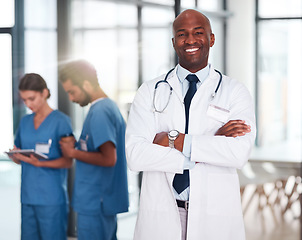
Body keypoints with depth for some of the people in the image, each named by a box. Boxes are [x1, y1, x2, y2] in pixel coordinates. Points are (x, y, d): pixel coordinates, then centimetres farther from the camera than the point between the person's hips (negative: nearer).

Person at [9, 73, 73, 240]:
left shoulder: (61, 121, -4)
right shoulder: (25, 122, 14)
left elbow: (68, 161, -8)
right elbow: (18, 159, 17)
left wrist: (40, 163, -22)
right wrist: (15, 155, -6)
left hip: (52, 197, -5)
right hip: (28, 195, 5)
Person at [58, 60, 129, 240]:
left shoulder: (100, 113, -17)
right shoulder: (110, 106, 14)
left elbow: (109, 159, -24)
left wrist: (73, 153, -14)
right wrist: (75, 148, 12)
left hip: (95, 204, -10)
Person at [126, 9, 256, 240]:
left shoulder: (235, 91, 2)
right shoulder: (149, 91, 4)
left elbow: (240, 153, -15)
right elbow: (134, 155, -10)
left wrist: (175, 141, -15)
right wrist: (210, 145, -15)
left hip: (216, 216, -1)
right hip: (160, 214, 1)